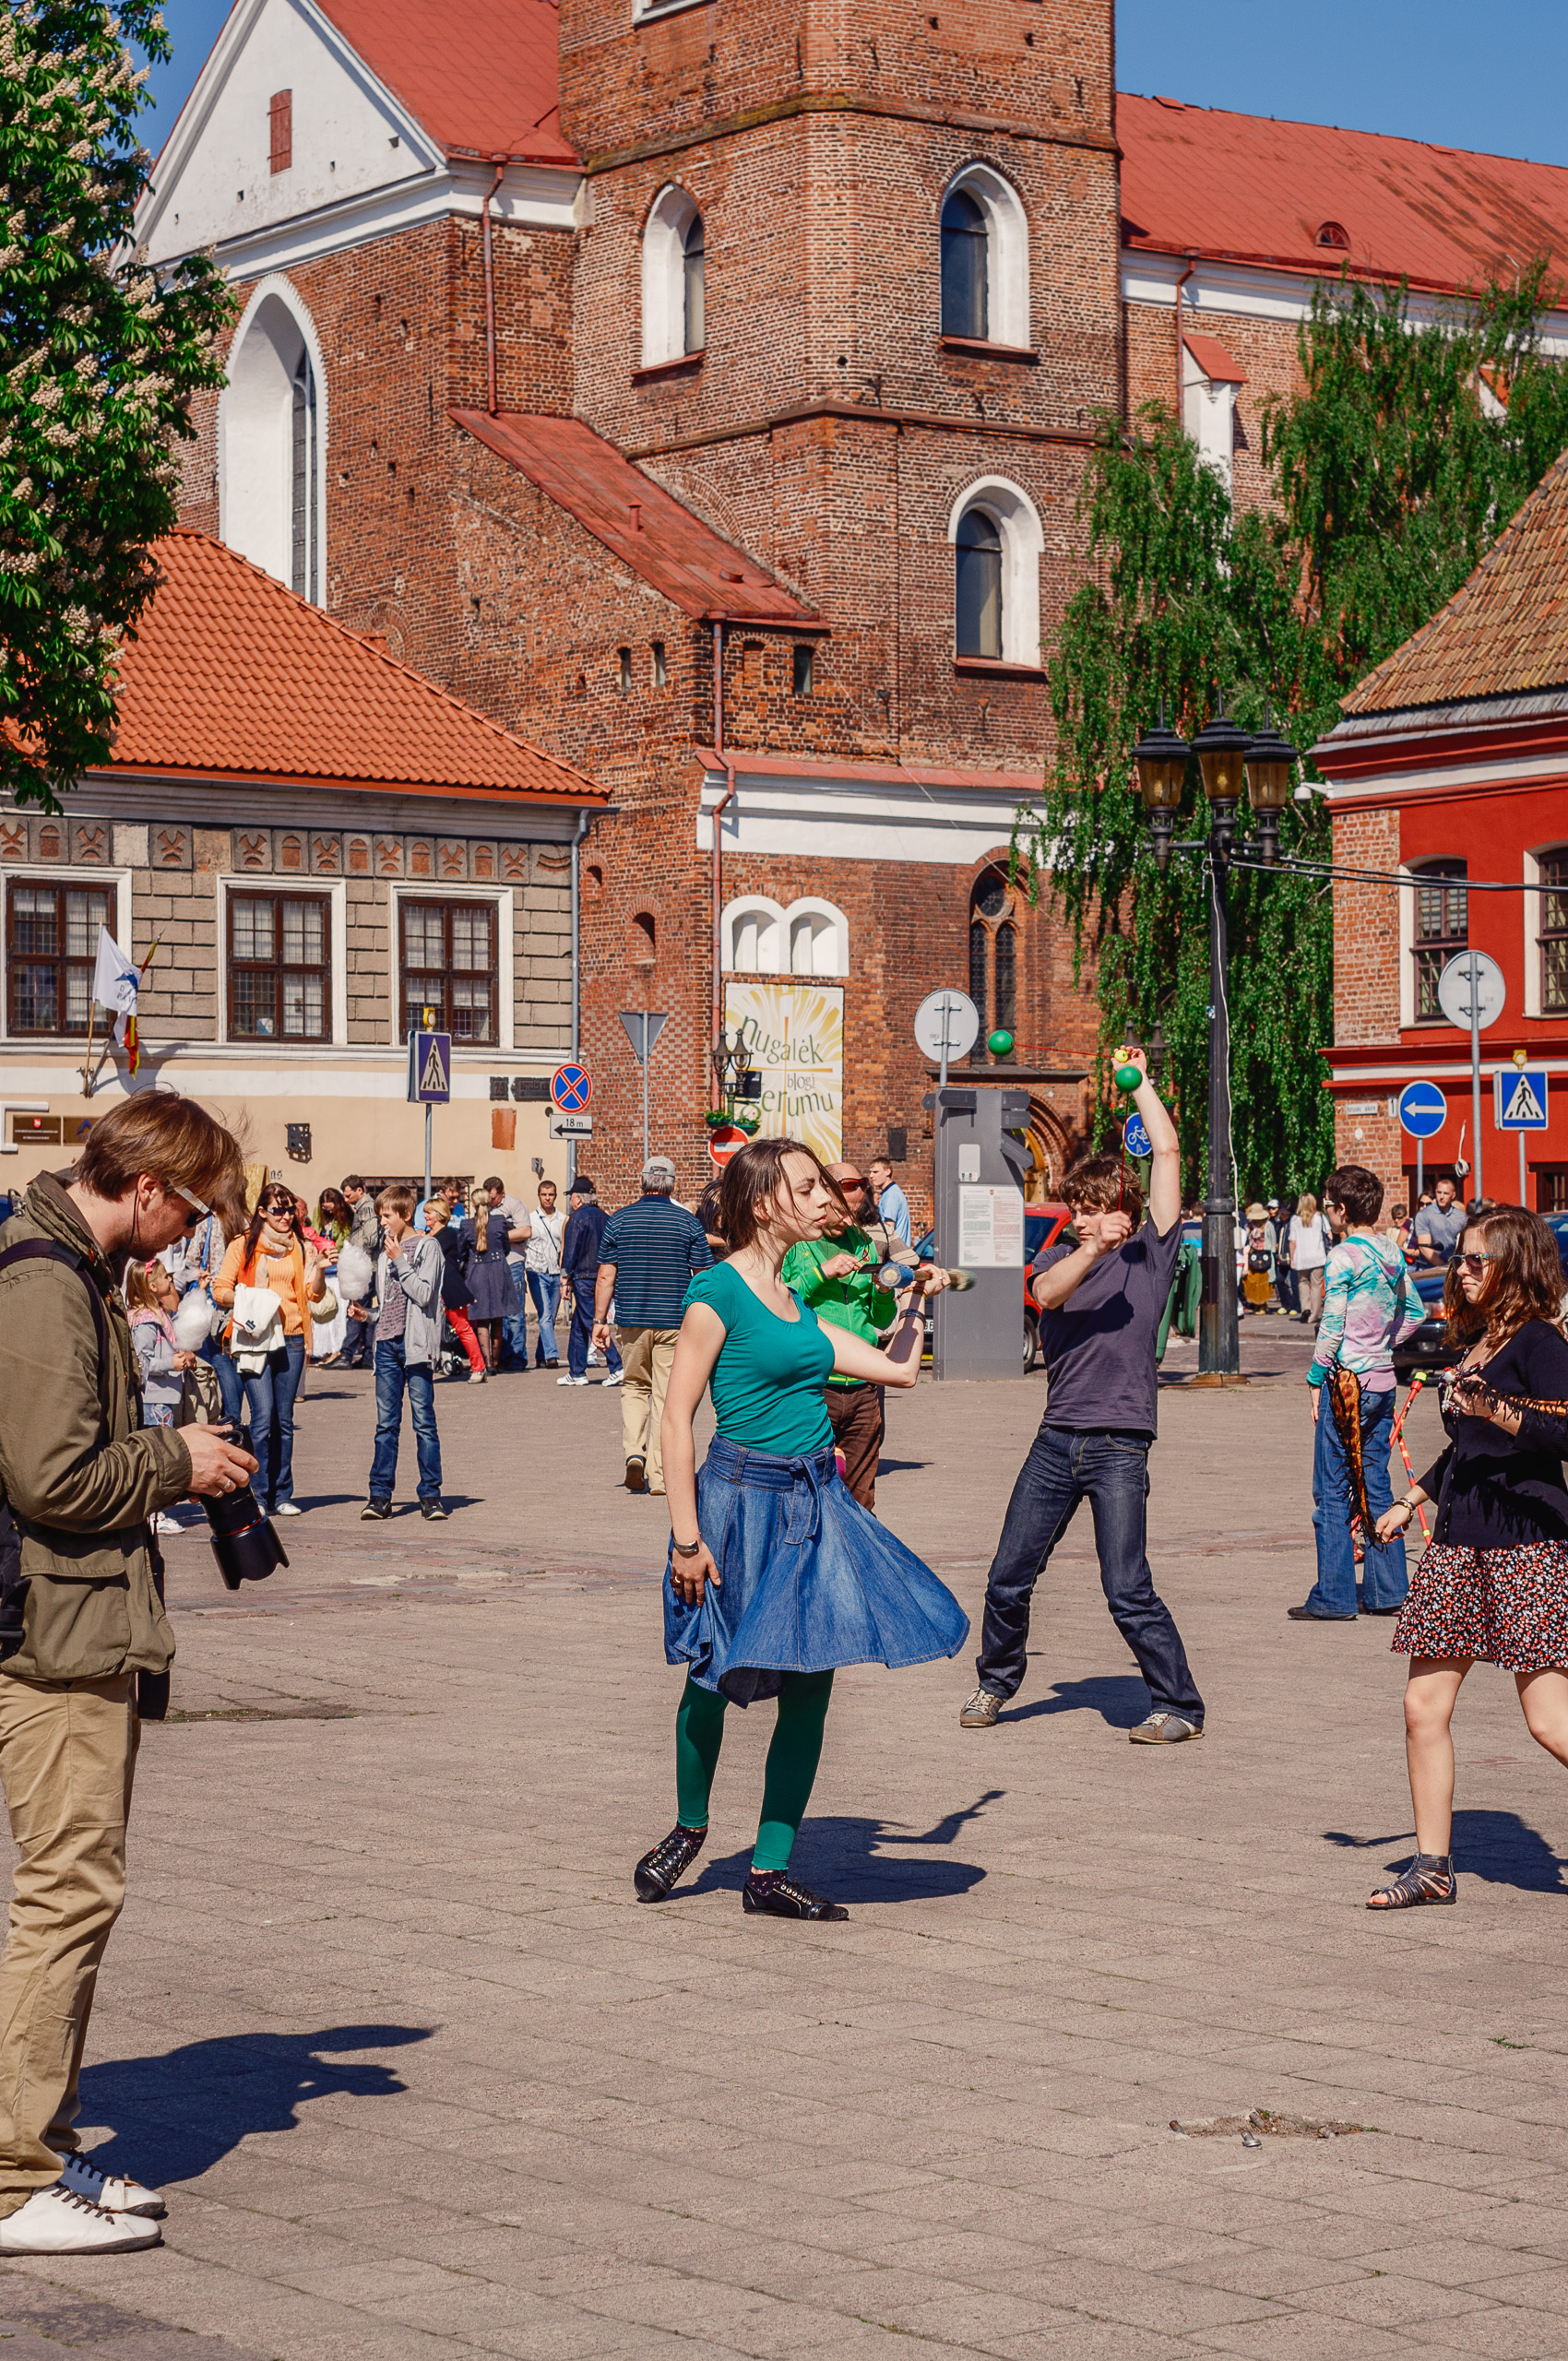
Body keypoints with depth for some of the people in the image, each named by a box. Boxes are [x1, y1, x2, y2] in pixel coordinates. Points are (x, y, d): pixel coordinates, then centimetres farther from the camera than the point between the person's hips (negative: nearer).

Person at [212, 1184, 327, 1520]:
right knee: (263, 1416, -12)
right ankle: (258, 1495, -7)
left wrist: (318, 1268, -9)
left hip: (291, 1339, 3)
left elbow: (314, 1294, 9)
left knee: (284, 1419, 7)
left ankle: (281, 1495, 13)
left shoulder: (299, 1248, 14)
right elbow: (220, 1290, 3)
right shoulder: (242, 1246, 5)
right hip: (254, 1339, -3)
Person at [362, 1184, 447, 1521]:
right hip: (387, 1342, 6)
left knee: (424, 1421, -3)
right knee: (386, 1423, 5)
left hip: (415, 1343, -6)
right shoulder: (384, 1251, 17)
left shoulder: (427, 1247, -2)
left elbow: (424, 1295, -13)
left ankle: (431, 1494, 1)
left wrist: (400, 1261, -11)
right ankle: (380, 1495, 5)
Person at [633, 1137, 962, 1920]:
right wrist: (686, 1536, -16)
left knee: (810, 1686, 2)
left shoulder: (794, 1302, 13)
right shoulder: (718, 1293, -10)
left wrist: (917, 1298, 16)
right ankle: (689, 1827, 31)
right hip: (743, 1497, -7)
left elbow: (897, 1369, 21)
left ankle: (770, 1870, 9)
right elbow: (677, 1417, -12)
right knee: (714, 1678, 7)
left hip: (816, 1503, 7)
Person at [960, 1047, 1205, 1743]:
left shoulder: (1150, 1253, 4)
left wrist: (1140, 1083, 4)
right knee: (1007, 1579, 7)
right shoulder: (1058, 1256, 12)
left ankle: (1179, 1706, 4)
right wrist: (1092, 1249, -27)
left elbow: (1168, 1153, -2)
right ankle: (995, 1681, 29)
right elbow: (1047, 1293, -12)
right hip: (1057, 1439, 4)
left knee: (1128, 1592, -9)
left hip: (1119, 1443, -4)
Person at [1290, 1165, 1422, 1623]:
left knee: (1332, 1492, -2)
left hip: (1346, 1380, -7)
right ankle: (1388, 1590, 15)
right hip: (1383, 1380, 7)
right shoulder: (1392, 1255, 9)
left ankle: (1333, 1598, -1)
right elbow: (1414, 1313, 19)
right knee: (1376, 1486, 14)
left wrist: (1317, 1378, -7)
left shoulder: (1343, 1258, -13)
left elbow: (1332, 1327, -15)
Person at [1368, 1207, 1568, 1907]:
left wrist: (1497, 1410, -34)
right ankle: (1433, 1866, 12)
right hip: (1458, 1542, 9)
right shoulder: (1476, 1342, 15)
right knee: (1423, 1705, 4)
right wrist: (1411, 1501, 30)